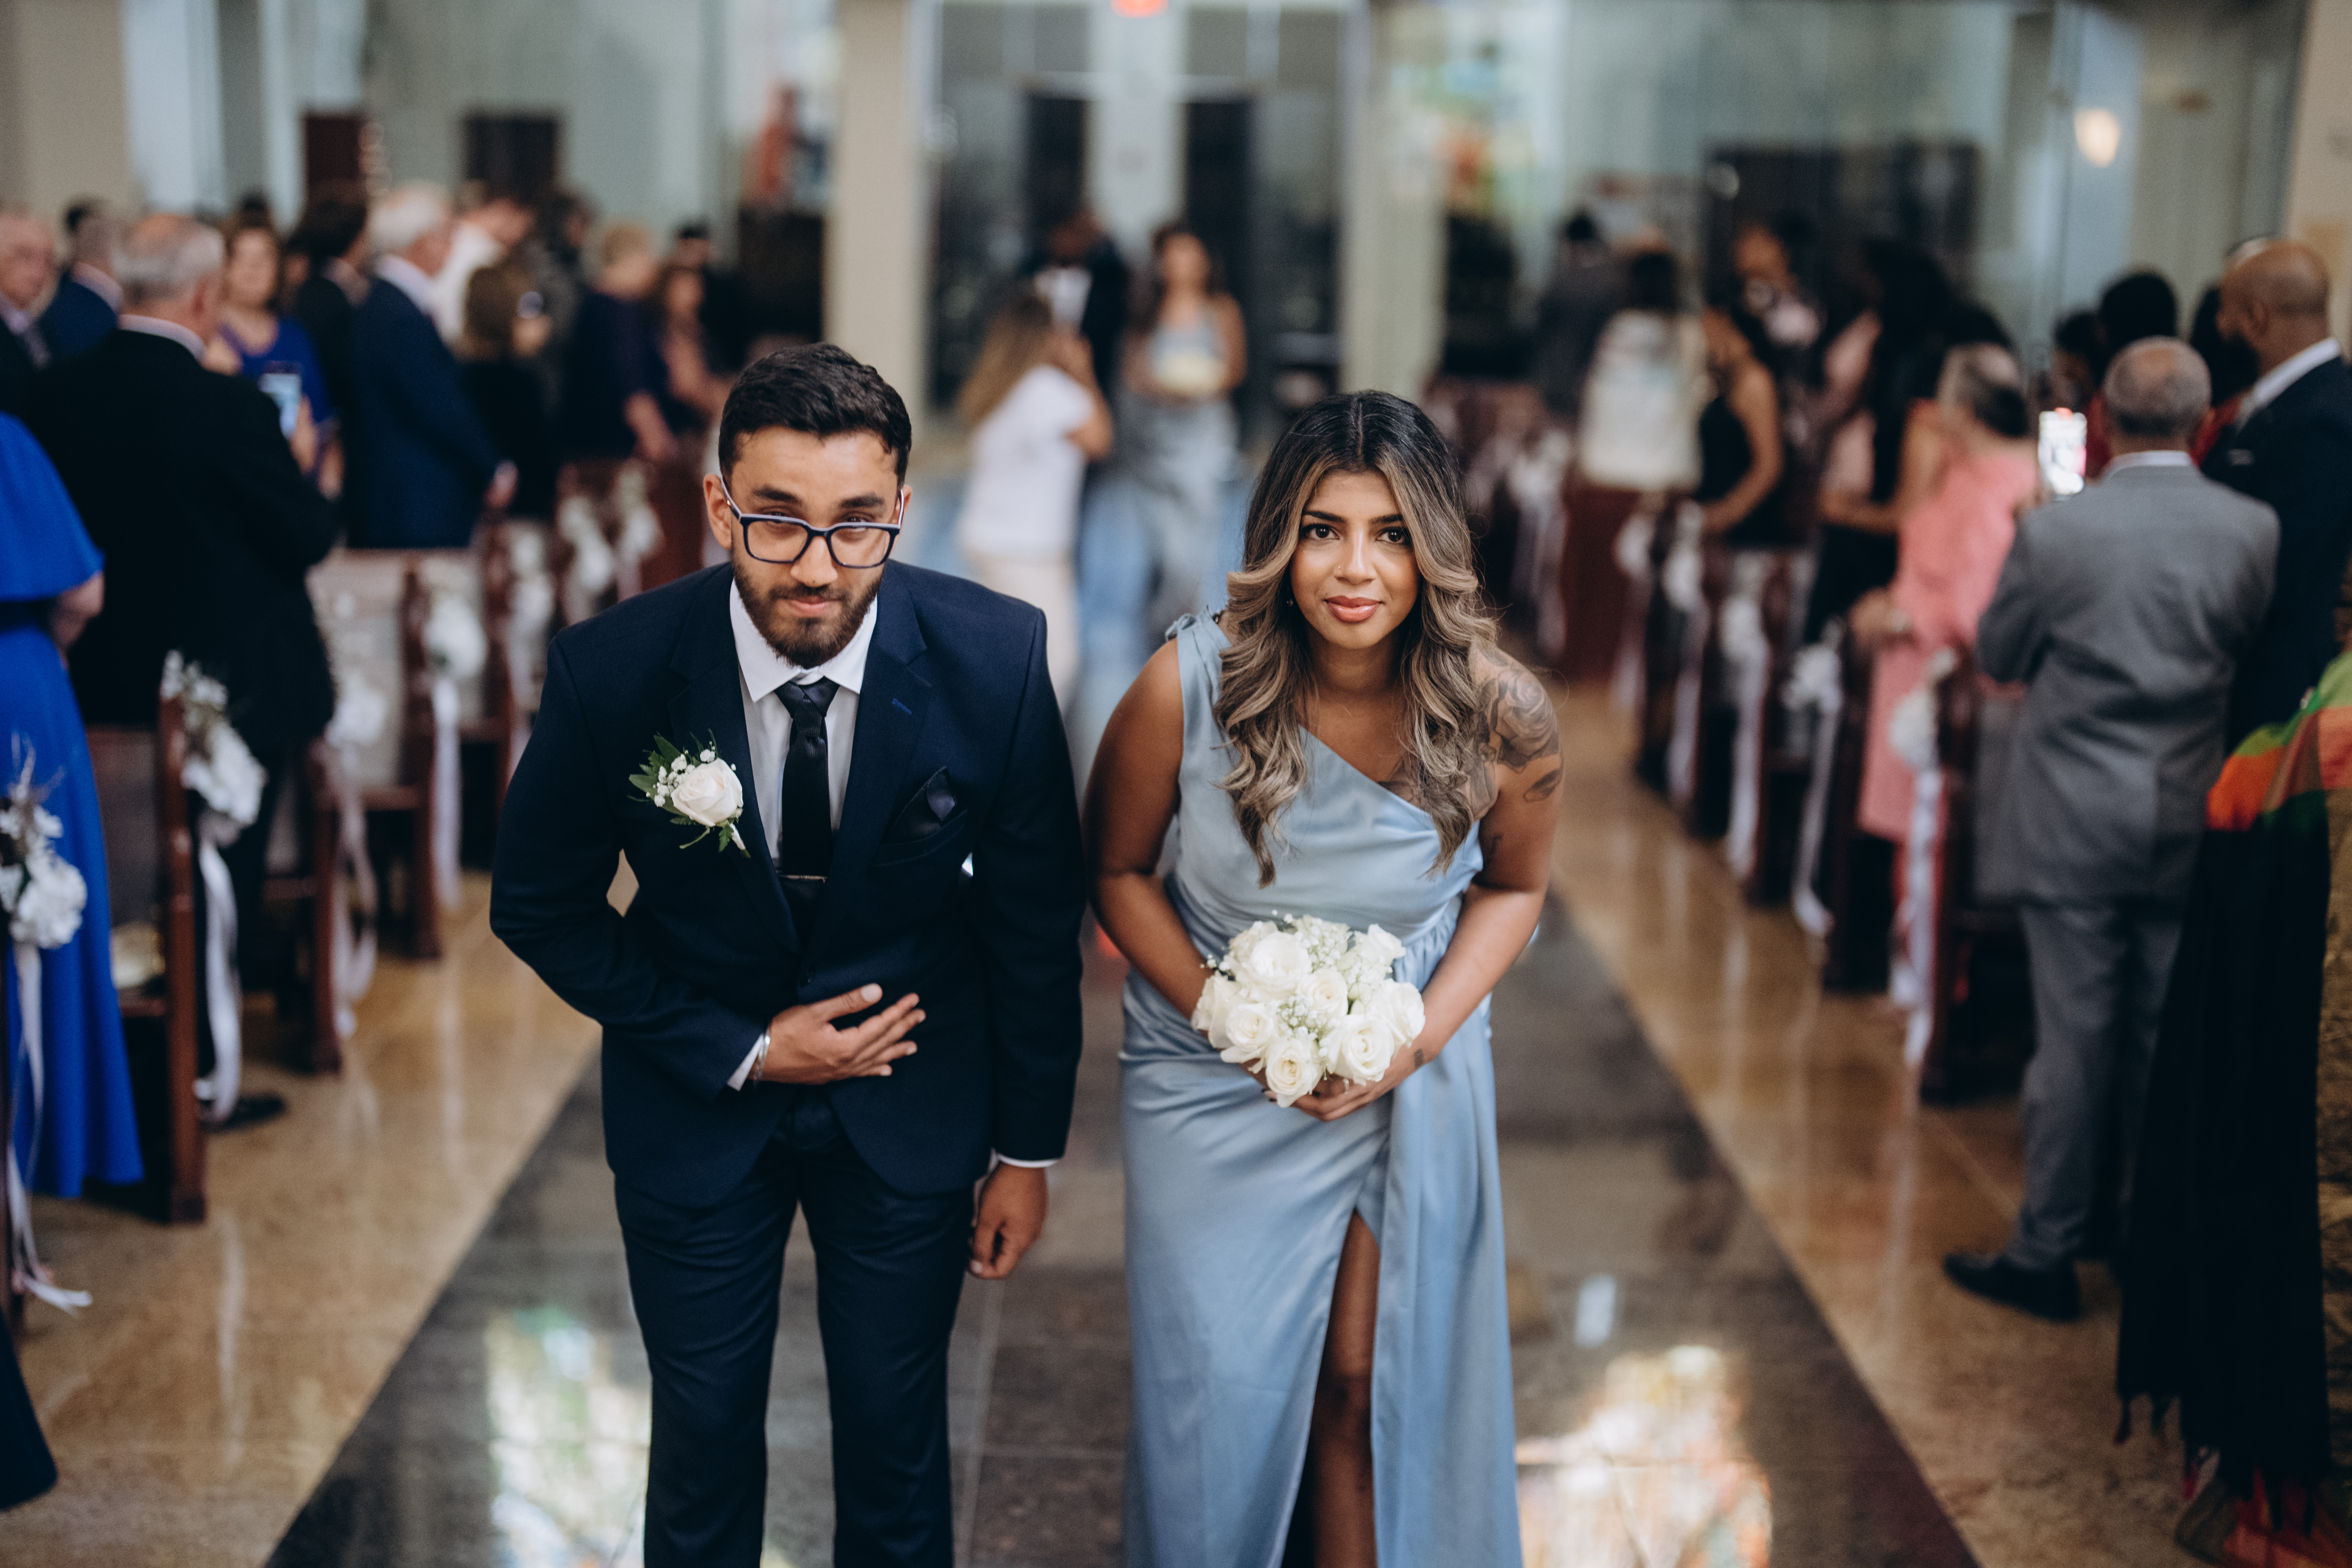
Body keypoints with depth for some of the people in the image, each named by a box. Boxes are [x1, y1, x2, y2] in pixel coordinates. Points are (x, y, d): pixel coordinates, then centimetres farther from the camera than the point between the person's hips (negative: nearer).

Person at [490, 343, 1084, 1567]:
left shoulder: (995, 657, -21)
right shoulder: (610, 671, -23)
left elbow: (1035, 910, -7)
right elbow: (539, 907, -7)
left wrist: (1029, 1149, 0)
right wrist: (739, 1049, -13)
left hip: (914, 1102, 1)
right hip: (697, 1100, 0)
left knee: (898, 1438, 16)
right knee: (703, 1440, 16)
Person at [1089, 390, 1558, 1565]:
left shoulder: (1501, 717, -17)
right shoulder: (1188, 687, -21)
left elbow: (1513, 888, 2)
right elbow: (1116, 867, -6)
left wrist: (1424, 1032, -14)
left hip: (1411, 1083, 1)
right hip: (1211, 1079, -1)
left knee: (1367, 1387, 10)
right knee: (1218, 1388, 9)